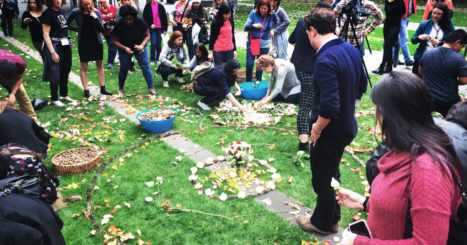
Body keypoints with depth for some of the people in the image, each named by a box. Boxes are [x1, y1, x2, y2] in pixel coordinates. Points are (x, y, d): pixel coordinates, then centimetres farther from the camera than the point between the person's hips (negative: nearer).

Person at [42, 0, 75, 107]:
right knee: (56, 73, 1)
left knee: (65, 71, 15)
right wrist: (52, 52, -20)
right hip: (55, 45, -7)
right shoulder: (47, 13, -13)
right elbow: (46, 35, -15)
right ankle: (54, 99, 12)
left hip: (65, 44, 7)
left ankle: (64, 95, 30)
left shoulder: (62, 11, 6)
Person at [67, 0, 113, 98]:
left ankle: (103, 88, 20)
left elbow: (101, 29, -7)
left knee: (100, 65, 9)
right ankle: (86, 90, 9)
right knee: (83, 67, 2)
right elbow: (66, 24, 5)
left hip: (97, 42, 2)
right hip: (83, 43, -2)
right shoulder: (75, 12, -6)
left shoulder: (96, 12, -3)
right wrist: (77, 29, -4)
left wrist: (96, 18, -20)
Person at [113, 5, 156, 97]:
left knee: (145, 67, -6)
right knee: (124, 68, 4)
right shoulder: (119, 24, -25)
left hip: (139, 47, 1)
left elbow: (147, 35, -14)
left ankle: (151, 88, 3)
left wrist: (142, 45, -31)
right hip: (125, 49, 0)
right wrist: (125, 48, -33)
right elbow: (115, 41, -16)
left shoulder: (140, 21, -24)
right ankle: (120, 89, 24)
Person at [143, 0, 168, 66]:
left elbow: (165, 18, 5)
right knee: (153, 43, -7)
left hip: (160, 28, 1)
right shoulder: (148, 6, 1)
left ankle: (158, 58, 18)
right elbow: (145, 17, 3)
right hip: (152, 28, -1)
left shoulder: (161, 6, 3)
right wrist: (150, 24, -10)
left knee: (159, 44, 5)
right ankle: (152, 60, 4)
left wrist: (165, 29, 2)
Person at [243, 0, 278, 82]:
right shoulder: (253, 13, -9)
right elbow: (245, 27, -12)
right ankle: (248, 82, 9)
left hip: (264, 45, 1)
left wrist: (273, 29, 3)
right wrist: (253, 25, -30)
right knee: (249, 64, -7)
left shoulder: (272, 15, -5)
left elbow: (276, 22, 19)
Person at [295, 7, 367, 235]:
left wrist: (316, 129, -16)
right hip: (346, 126, 9)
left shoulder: (325, 60, -28)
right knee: (332, 173, 25)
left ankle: (322, 223, 34)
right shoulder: (352, 50, 1)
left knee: (322, 178, 13)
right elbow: (361, 86, 12)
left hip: (329, 131, -9)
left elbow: (329, 106, -32)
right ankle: (332, 218, 42)